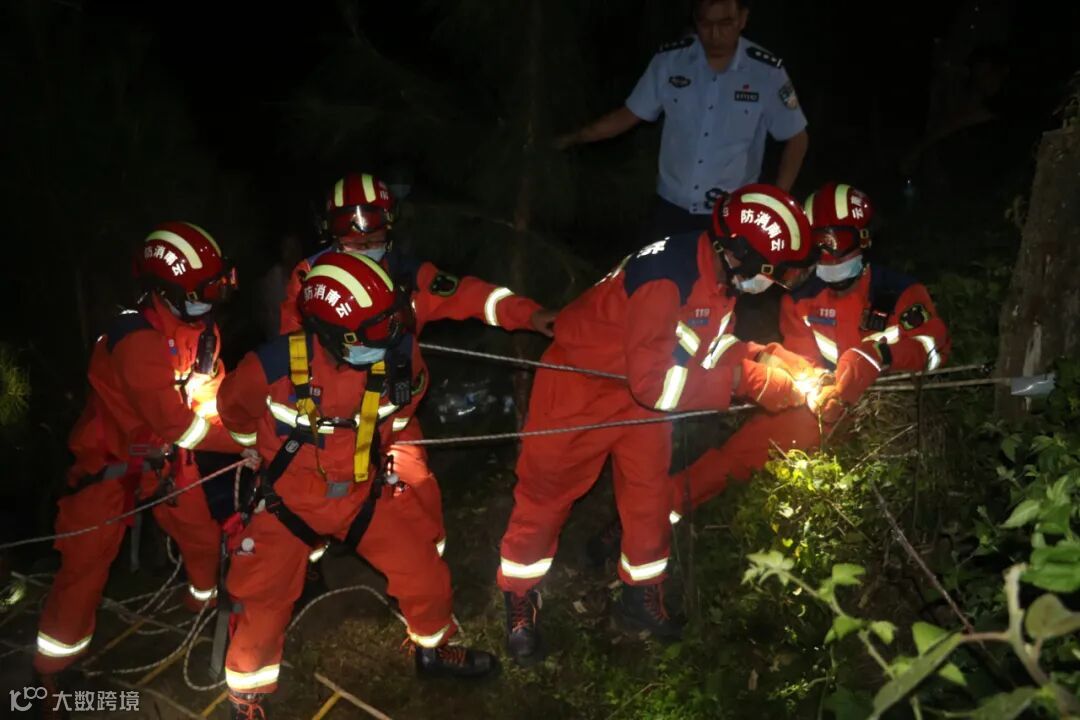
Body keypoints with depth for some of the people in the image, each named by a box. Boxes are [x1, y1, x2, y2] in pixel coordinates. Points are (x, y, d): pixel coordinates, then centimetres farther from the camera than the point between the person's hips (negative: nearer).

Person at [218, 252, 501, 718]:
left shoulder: (399, 354, -20)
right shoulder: (275, 365, -28)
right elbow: (233, 408, -4)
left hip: (366, 491, 3)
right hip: (291, 498, -2)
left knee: (423, 568, 4)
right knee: (262, 601, 0)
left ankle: (434, 649, 35)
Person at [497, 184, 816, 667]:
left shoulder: (723, 275, -7)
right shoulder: (667, 277, -35)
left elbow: (716, 347, 4)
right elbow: (653, 382, -34)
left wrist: (783, 385, -8)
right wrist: (733, 381, -25)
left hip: (643, 388, 8)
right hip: (581, 383, -8)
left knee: (650, 496, 12)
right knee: (547, 495, 6)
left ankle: (642, 596, 33)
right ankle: (519, 600, 26)